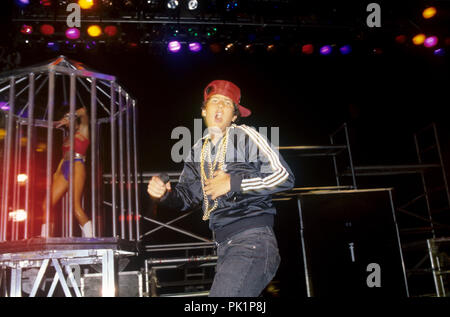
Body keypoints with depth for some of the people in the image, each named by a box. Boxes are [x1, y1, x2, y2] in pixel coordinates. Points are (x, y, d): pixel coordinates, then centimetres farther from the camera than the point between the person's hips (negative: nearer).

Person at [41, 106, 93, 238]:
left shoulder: (82, 132, 10)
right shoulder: (67, 139, 28)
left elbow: (83, 111, -1)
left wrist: (69, 118, 11)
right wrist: (57, 173, 19)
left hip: (76, 168, -7)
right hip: (64, 170, 7)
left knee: (75, 205, -19)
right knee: (47, 204, -1)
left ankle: (89, 237, -16)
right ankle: (45, 237, 4)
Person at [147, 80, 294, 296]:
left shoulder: (245, 136, -5)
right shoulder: (198, 151, 14)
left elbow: (284, 177, -9)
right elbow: (188, 196, 21)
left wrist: (234, 183, -13)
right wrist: (164, 194, -1)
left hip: (252, 240, -7)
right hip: (224, 246, 7)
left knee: (222, 293, -18)